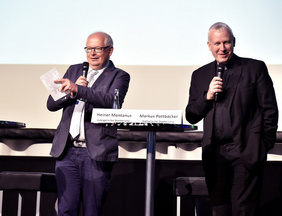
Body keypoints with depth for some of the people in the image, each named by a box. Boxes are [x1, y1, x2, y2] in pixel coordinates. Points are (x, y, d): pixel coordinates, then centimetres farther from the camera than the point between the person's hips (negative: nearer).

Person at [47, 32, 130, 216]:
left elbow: (111, 101, -17)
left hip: (96, 153, -3)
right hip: (67, 151, 4)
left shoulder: (119, 76, 5)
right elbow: (51, 104, 13)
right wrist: (70, 93, -7)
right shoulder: (74, 70, 19)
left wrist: (77, 89, -26)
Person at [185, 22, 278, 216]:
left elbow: (270, 109, 4)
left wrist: (265, 144, 0)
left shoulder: (255, 68, 4)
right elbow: (191, 117, 11)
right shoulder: (200, 75, 14)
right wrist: (207, 96, -6)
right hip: (215, 154, 4)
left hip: (246, 152, -3)